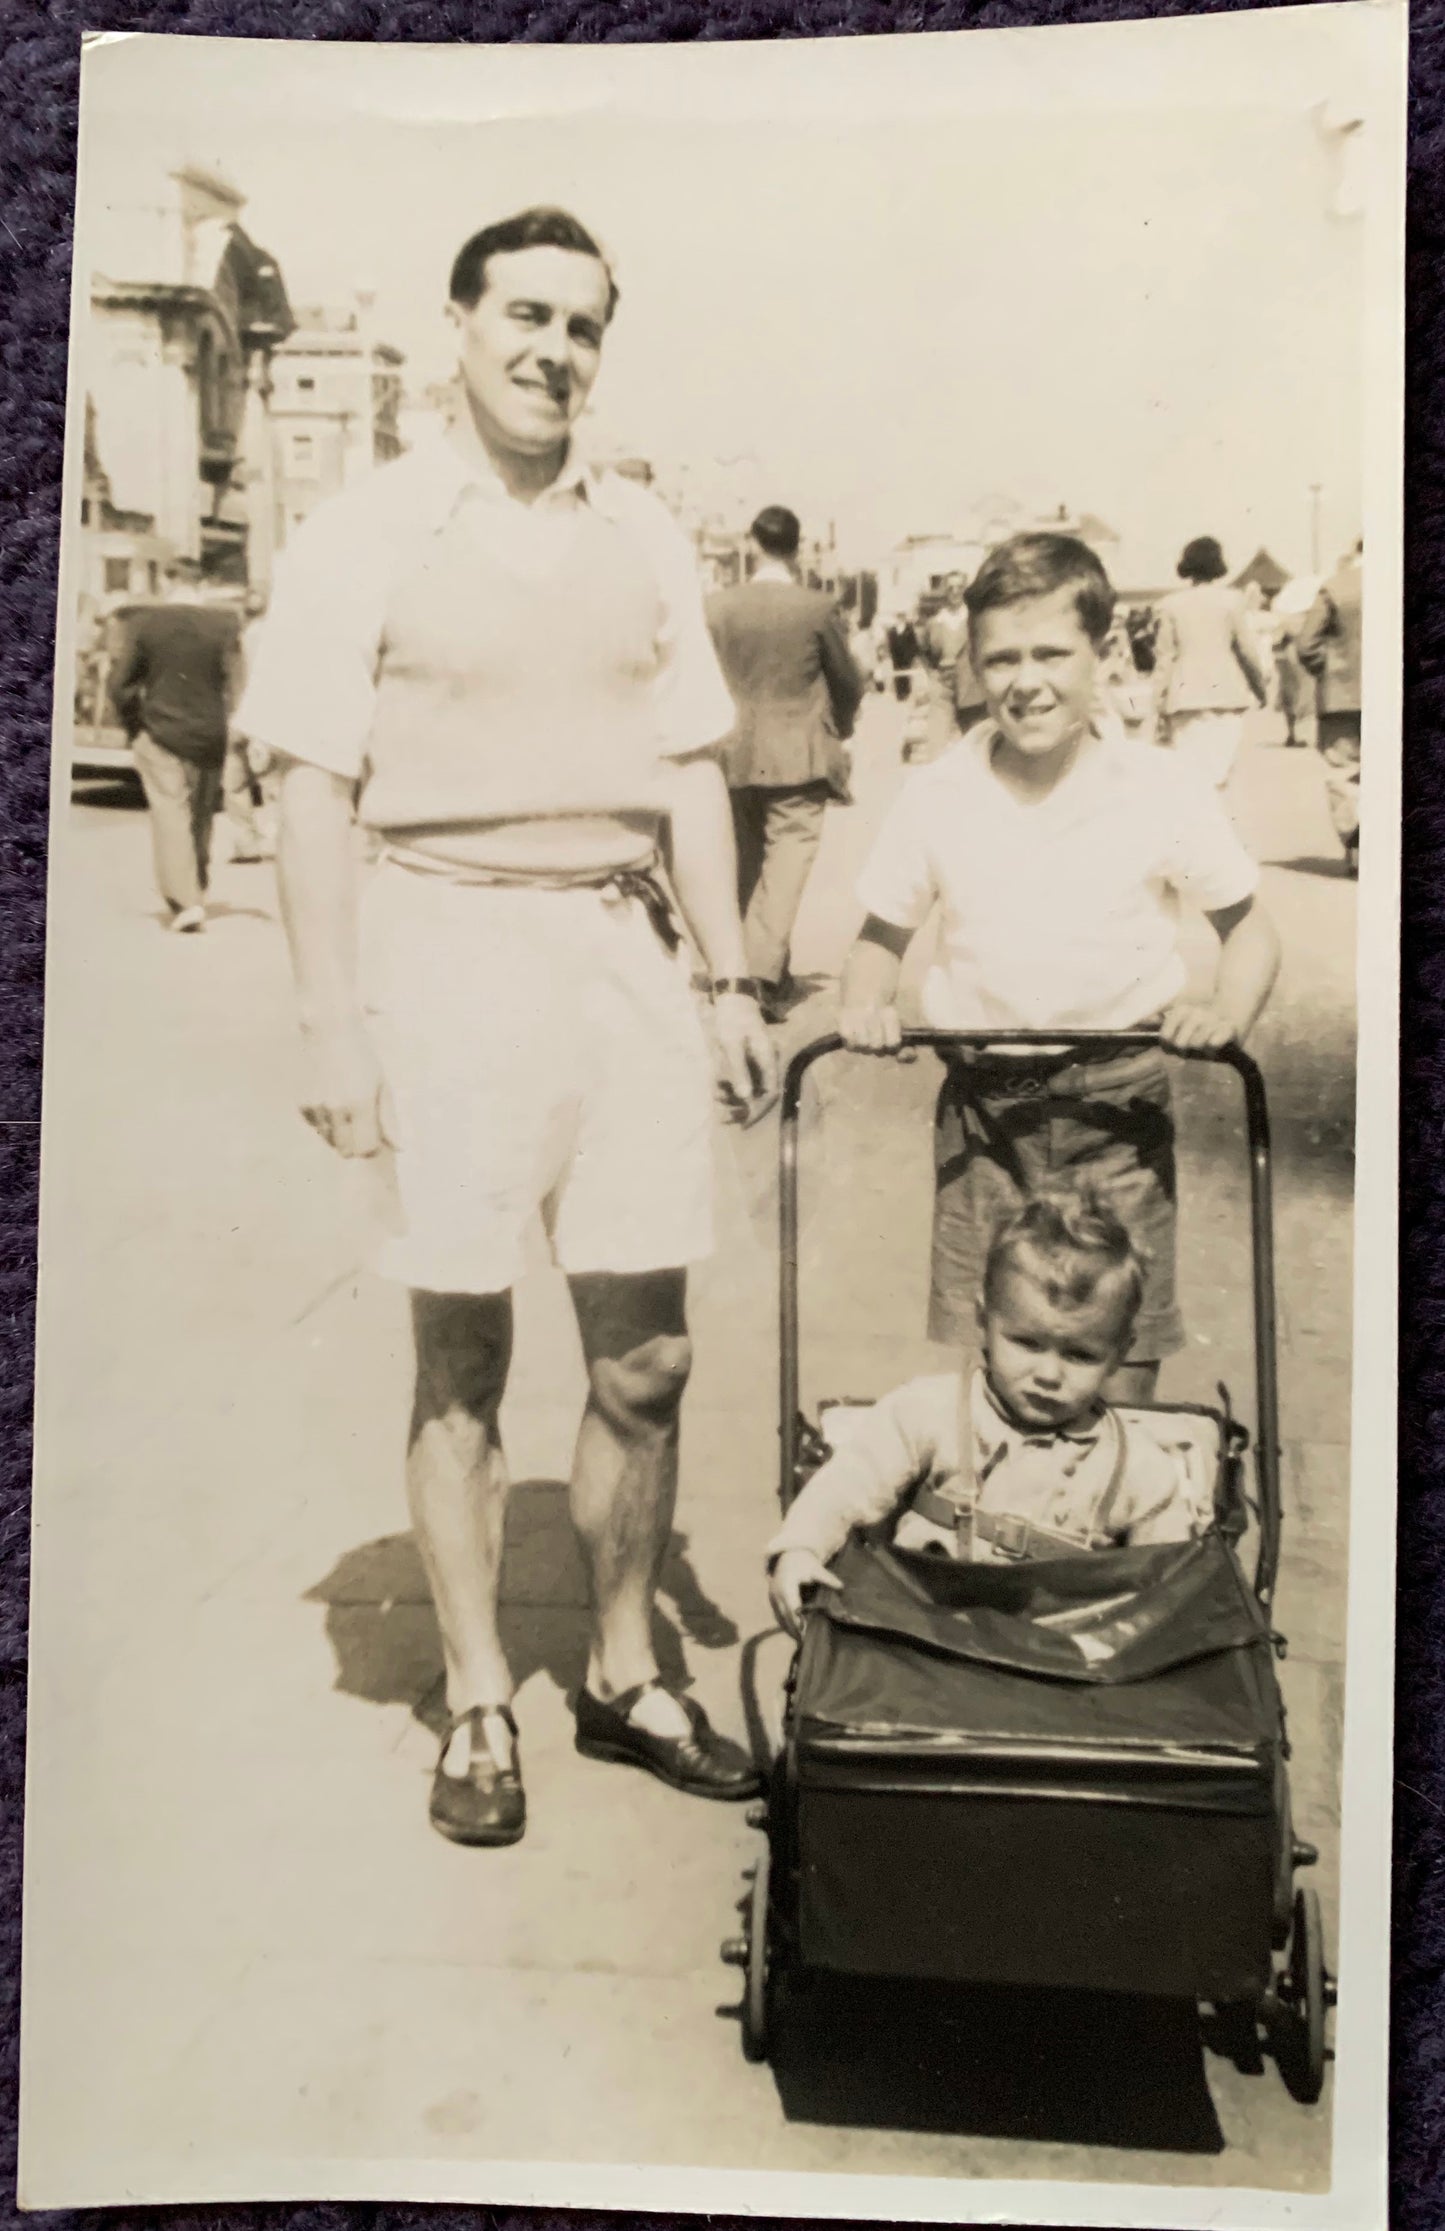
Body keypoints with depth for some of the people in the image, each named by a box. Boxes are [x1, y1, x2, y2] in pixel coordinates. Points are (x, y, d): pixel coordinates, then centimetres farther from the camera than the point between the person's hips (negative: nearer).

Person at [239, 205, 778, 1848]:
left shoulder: (640, 533, 14)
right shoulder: (367, 532, 0)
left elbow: (690, 772, 15)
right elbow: (314, 789, -4)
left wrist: (730, 981, 10)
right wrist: (335, 1023, -10)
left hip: (624, 943, 4)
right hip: (451, 939, -4)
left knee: (645, 1352, 6)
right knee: (460, 1352, 4)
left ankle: (624, 1678, 24)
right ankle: (476, 1706, 19)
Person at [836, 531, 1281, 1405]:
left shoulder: (1164, 792, -2)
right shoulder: (936, 796, 2)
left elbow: (1250, 927, 6)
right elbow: (884, 935, 12)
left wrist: (1227, 1010, -13)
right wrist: (867, 1004, -8)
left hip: (1120, 1105, -1)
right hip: (982, 1103, 2)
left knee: (1122, 1366, 0)